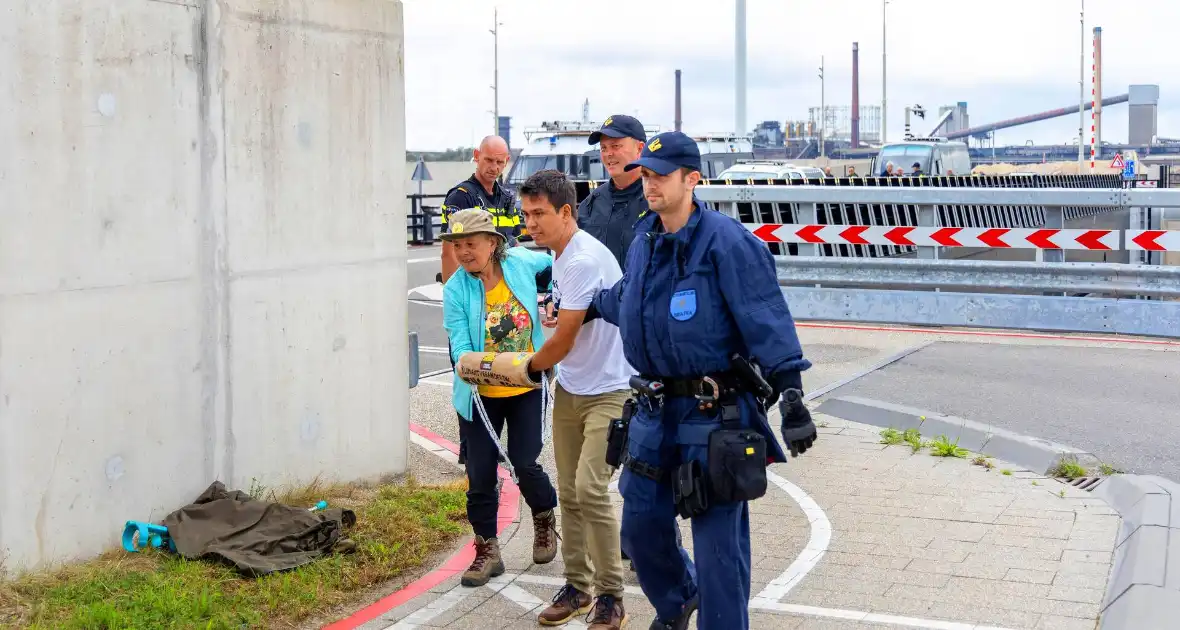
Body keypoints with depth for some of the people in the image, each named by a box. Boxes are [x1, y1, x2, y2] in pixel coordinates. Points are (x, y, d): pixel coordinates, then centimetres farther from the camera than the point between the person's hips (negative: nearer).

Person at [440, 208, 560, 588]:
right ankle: (487, 551, 18)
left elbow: (552, 258, 15)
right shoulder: (456, 290, -13)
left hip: (527, 387, 0)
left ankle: (545, 519, 28)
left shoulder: (520, 263, -9)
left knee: (525, 463, -4)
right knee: (480, 473, 2)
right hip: (483, 394, 0)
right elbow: (460, 347, -17)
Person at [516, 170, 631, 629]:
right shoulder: (561, 256, 9)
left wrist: (528, 368, 0)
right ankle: (577, 586, 22)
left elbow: (563, 341, -16)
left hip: (609, 391, -9)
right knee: (568, 493, 10)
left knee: (590, 491, -15)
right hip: (570, 390, 9)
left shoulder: (584, 260, -21)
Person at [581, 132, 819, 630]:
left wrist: (791, 394, -22)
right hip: (657, 408, 7)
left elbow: (767, 321, -18)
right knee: (641, 524, 16)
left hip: (717, 414, -7)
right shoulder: (644, 240, 8)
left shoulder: (726, 242, -15)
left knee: (718, 540, -1)